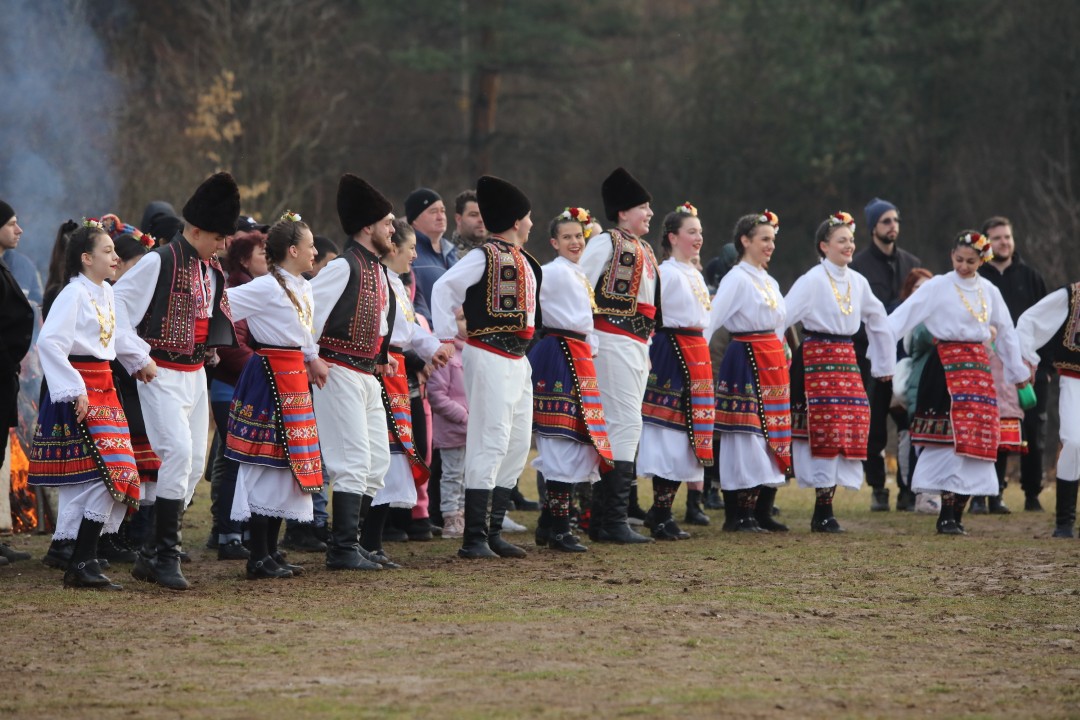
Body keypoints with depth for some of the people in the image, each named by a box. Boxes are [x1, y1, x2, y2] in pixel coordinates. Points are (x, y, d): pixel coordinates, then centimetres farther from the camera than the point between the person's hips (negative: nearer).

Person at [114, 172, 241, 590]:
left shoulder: (211, 270, 11)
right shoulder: (158, 263, -13)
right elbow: (116, 309, -14)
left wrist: (212, 351, 16)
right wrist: (138, 360, -15)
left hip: (196, 376, 8)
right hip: (163, 377, -8)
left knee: (194, 463, 7)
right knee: (178, 452, -19)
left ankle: (152, 556, 15)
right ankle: (166, 556, -16)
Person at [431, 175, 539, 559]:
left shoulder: (523, 261, 15)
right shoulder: (485, 257, -10)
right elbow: (443, 288, -15)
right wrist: (446, 338, -17)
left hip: (518, 361, 9)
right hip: (490, 359, -9)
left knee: (517, 447, 10)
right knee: (490, 444, -11)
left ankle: (494, 532, 17)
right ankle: (474, 539, -9)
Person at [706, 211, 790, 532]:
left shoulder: (770, 282, 16)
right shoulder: (736, 279, -9)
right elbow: (712, 319, -16)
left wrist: (779, 355, 15)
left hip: (773, 363, 8)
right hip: (746, 361, -8)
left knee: (774, 435, 7)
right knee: (745, 433, -8)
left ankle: (762, 511, 12)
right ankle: (738, 515, -5)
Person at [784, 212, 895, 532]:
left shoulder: (858, 282, 11)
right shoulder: (812, 280, -7)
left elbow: (878, 322, 22)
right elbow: (781, 317, -12)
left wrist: (884, 364, 23)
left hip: (847, 361, 6)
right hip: (817, 359, -6)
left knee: (847, 431, 1)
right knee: (825, 432, -8)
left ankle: (824, 511, 7)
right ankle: (823, 514, -4)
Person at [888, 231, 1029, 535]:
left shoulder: (989, 291, 11)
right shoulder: (938, 287, -4)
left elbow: (1006, 332, 21)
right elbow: (904, 316, -12)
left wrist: (1018, 371, 26)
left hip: (978, 366, 5)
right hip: (947, 364, -5)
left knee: (976, 437, 0)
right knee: (953, 437, -11)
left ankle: (956, 513, 5)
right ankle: (947, 515, -9)